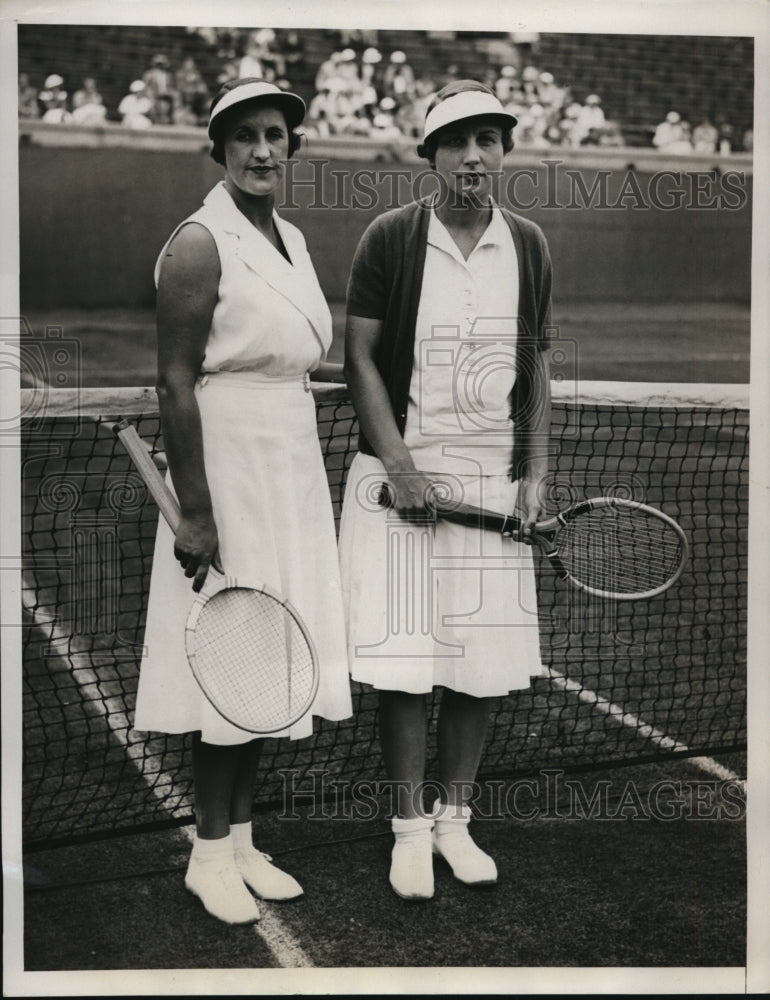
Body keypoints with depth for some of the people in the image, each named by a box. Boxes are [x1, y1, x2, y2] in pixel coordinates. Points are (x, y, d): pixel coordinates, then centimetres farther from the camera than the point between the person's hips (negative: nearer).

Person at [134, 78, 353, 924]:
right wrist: (195, 513, -20)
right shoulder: (199, 244, -13)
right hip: (230, 463, -8)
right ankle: (210, 854, 16)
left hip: (291, 464, 8)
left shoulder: (290, 238, 12)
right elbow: (176, 384, -17)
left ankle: (240, 840, 26)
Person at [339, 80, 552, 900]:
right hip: (402, 474, -3)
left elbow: (536, 371, 12)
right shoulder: (390, 240, -2)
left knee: (481, 661, 6)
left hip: (492, 481, 3)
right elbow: (360, 358, -4)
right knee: (404, 660, -1)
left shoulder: (528, 247, 8)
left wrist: (535, 473, 4)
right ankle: (410, 828, 14)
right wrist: (400, 467, -11)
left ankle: (454, 818, 22)